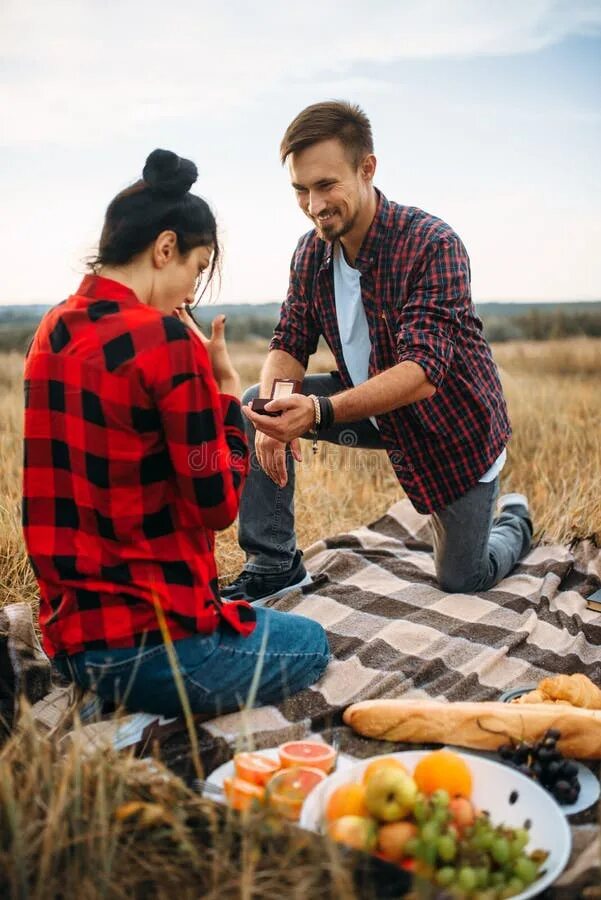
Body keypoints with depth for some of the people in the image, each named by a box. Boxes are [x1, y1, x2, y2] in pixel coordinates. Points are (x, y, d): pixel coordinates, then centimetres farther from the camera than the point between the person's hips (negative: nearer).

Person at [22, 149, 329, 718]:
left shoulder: (53, 330, 7)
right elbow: (217, 504, -14)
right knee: (311, 645, 21)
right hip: (144, 644, -8)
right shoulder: (166, 339, -19)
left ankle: (104, 701, 11)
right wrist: (227, 387, -4)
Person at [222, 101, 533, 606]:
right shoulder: (312, 252, -8)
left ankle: (514, 521, 40)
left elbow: (423, 371, -37)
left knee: (462, 581, 5)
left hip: (454, 423, -5)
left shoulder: (432, 245, -28)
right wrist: (276, 410, -30)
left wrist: (320, 411, -52)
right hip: (371, 407, 5)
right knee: (250, 410, -14)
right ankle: (274, 565, -2)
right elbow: (290, 343, -7)